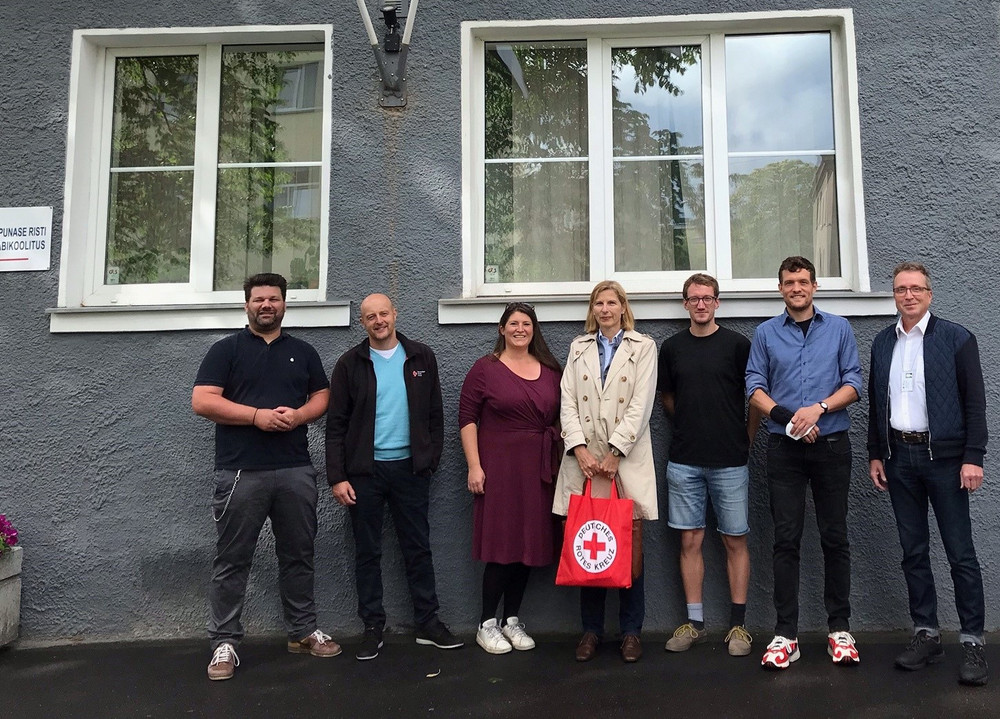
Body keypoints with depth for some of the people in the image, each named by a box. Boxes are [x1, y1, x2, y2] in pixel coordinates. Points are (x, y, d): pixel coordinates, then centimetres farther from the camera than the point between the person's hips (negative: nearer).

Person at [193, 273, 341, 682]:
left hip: (296, 470, 3)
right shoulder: (226, 350, 3)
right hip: (241, 472, -3)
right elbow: (201, 401, -6)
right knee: (232, 560, 3)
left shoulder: (303, 352, 14)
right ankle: (224, 643, 13)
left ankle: (303, 632, 24)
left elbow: (323, 397, 13)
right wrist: (257, 415, -15)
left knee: (298, 555, 11)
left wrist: (299, 415, -9)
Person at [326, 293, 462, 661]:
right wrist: (337, 477, -8)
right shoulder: (350, 363, 0)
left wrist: (431, 459, -1)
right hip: (364, 470, -1)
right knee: (367, 552, 8)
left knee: (418, 547, 8)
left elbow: (435, 415, 6)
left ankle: (428, 623, 19)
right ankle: (373, 627, 20)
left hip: (410, 466, 1)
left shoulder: (421, 357, 3)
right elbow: (336, 425, -2)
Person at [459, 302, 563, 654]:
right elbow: (467, 417, -4)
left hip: (538, 468, 4)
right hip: (498, 466, -4)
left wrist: (561, 461, 6)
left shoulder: (550, 370, 10)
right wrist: (474, 466, -10)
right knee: (501, 542, -2)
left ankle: (512, 620, 22)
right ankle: (487, 624, 13)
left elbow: (558, 417, 14)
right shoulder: (486, 368, -1)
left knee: (529, 542, 8)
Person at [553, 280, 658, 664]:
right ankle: (591, 630, 15)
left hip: (628, 458, -2)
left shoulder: (643, 347, 7)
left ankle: (631, 631, 13)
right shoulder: (578, 348, 15)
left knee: (630, 547, 0)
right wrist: (579, 448, -7)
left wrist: (615, 452, -11)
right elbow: (568, 402, 6)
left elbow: (641, 405, -3)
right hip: (584, 459, 2)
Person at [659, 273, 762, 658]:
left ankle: (738, 624, 15)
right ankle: (694, 622, 16)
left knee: (735, 541, 5)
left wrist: (746, 438, 3)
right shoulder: (672, 347, 7)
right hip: (684, 461, 2)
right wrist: (691, 424, 12)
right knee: (690, 540, 6)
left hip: (730, 460, -2)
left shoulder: (737, 344, -1)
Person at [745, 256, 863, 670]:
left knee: (835, 538, 6)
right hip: (784, 448, 0)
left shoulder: (839, 329, 8)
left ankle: (840, 629, 18)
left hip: (832, 446, 0)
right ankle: (785, 634, 7)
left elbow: (853, 384, 2)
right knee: (786, 540, 1)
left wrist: (819, 408, -14)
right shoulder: (766, 333, 9)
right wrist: (787, 417, -12)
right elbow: (754, 386, 3)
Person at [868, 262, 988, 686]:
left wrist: (973, 457, -11)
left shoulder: (956, 339, -2)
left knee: (960, 552, -1)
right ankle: (926, 635, 20)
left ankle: (973, 641, 9)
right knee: (913, 551, 10)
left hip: (943, 456, -4)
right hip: (899, 457, 4)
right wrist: (875, 454, 10)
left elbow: (974, 401, -5)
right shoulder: (882, 343, 10)